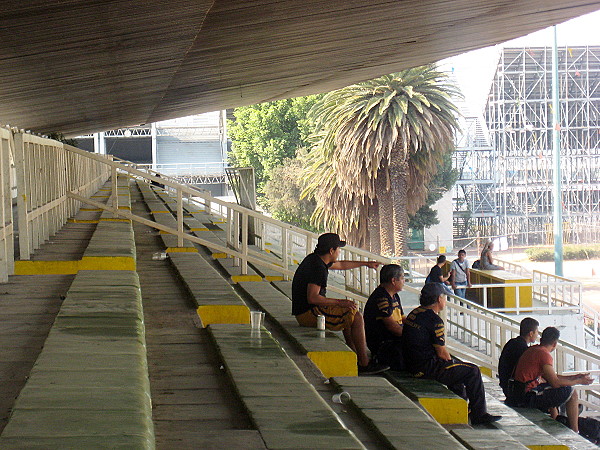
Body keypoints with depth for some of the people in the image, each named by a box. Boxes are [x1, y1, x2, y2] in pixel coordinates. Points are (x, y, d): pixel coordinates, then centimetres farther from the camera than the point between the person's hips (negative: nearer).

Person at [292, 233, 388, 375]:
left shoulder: (315, 259, 12)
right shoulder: (318, 268, -21)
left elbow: (340, 265, 31)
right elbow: (312, 298, -30)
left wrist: (366, 263, 39)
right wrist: (339, 302, -23)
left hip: (304, 311, 11)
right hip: (309, 314, -11)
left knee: (349, 314, 23)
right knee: (356, 317, -12)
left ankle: (355, 359, 23)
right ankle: (364, 364, -9)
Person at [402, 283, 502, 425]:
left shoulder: (415, 313, 11)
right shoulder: (434, 320, -19)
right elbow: (442, 353, -15)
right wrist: (450, 360, 7)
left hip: (412, 365, 10)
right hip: (427, 368, -10)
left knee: (457, 365, 31)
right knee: (473, 371, -3)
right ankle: (479, 415, 3)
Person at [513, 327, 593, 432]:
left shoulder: (533, 349, 14)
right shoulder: (544, 354, -15)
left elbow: (551, 377, 21)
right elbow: (555, 382, -15)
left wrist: (572, 377, 21)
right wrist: (579, 381, -3)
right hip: (527, 398, -10)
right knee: (571, 393, -6)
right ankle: (575, 433, -1)